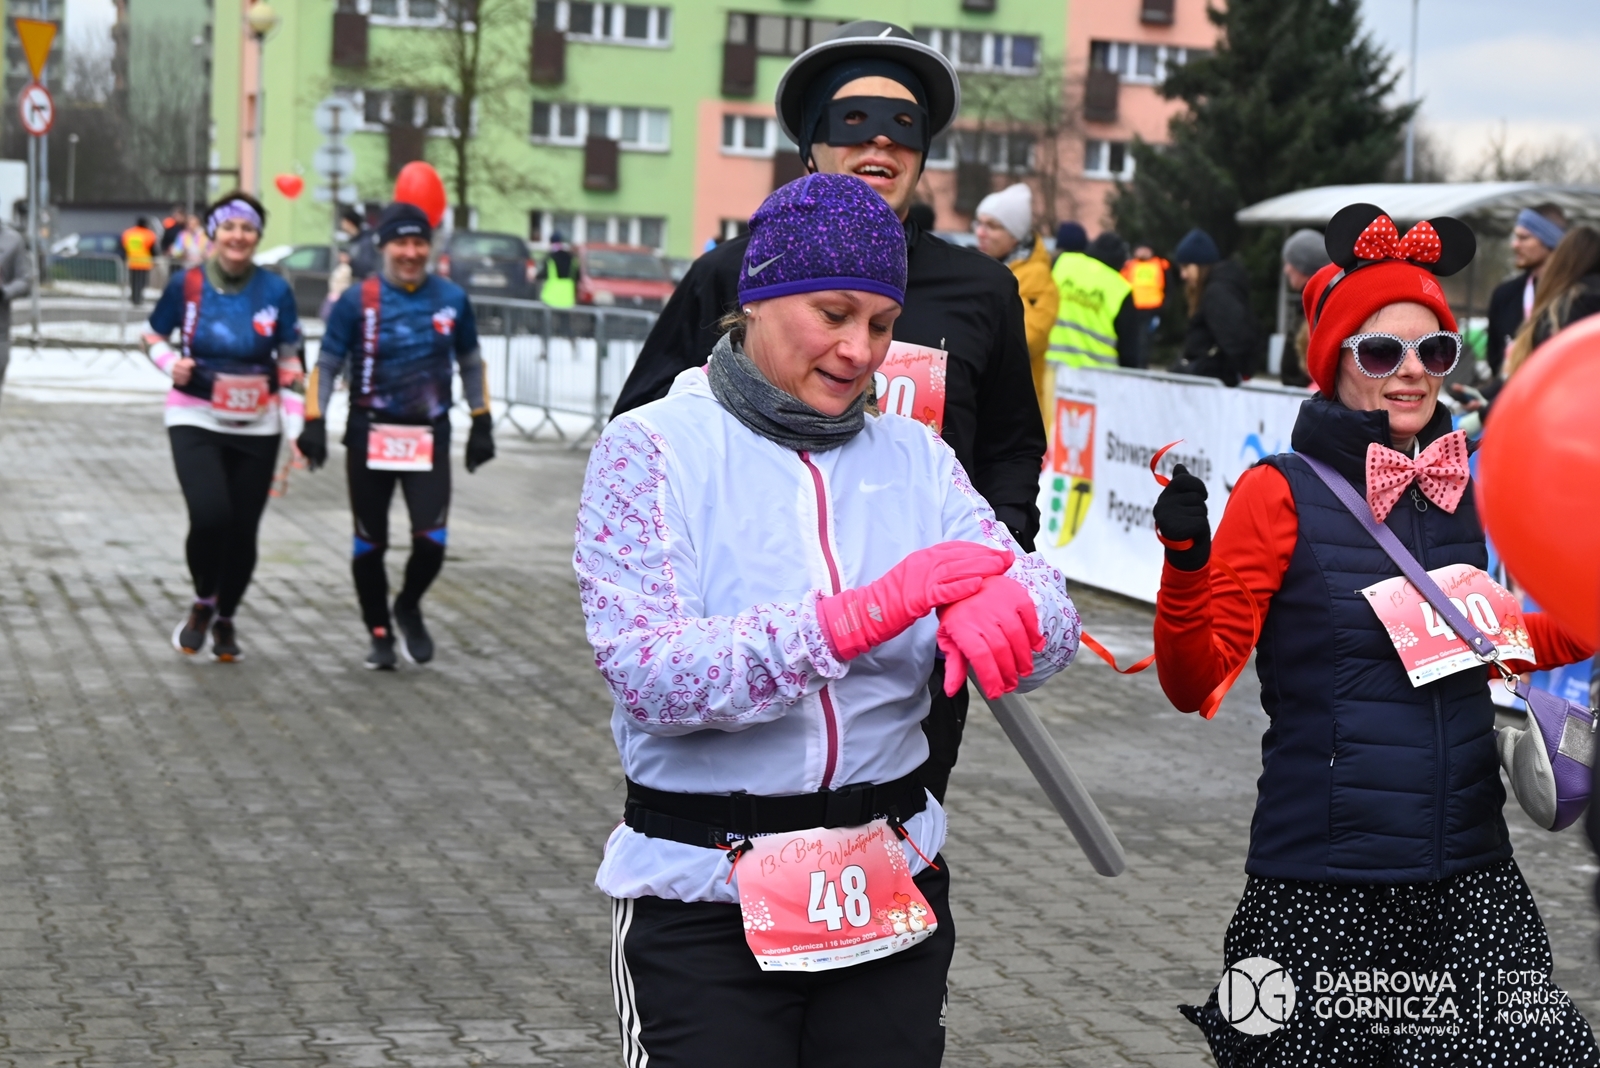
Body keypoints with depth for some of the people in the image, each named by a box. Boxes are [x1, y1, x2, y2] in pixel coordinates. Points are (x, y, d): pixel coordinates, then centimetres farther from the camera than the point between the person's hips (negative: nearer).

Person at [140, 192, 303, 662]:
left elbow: (290, 359, 8)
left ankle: (224, 620, 29)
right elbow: (152, 335, 10)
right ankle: (202, 605, 9)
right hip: (195, 419, -2)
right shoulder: (186, 284, -4)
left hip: (256, 427, 2)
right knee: (210, 515, -21)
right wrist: (172, 363, -10)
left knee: (243, 531, 4)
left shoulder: (275, 290, -2)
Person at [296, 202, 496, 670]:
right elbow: (327, 365, -1)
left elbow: (470, 363, 15)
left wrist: (482, 424, 12)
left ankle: (409, 607, 21)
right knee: (370, 542, 6)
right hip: (370, 435, -1)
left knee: (432, 540, -9)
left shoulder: (451, 298, 3)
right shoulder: (358, 301, -6)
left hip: (430, 437, 1)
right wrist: (314, 422, -11)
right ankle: (380, 633, 24)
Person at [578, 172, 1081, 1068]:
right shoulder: (652, 450, -5)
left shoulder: (915, 458, 7)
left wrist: (998, 614, -29)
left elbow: (1051, 618, -4)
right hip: (702, 897, -4)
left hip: (893, 884, 4)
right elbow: (651, 675, -18)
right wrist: (863, 615, -28)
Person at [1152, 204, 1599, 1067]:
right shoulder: (1282, 491, -5)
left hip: (1467, 874, 4)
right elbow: (1195, 684, -10)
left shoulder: (1462, 489, 9)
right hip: (1322, 884, -4)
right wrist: (1185, 562, -24)